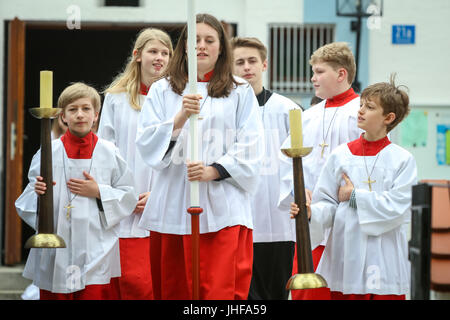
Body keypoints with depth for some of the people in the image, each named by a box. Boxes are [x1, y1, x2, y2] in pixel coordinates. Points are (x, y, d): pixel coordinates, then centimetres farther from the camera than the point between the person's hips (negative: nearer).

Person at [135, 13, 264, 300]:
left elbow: (251, 148, 1)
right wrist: (180, 118, -15)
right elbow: (146, 142, 1)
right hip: (174, 208, 2)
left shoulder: (240, 92, 9)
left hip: (223, 209, -2)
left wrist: (214, 170, -14)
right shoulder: (162, 90, 12)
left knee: (221, 290, -10)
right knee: (173, 290, 3)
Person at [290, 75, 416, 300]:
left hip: (384, 259, -2)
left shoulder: (402, 160, -2)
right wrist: (311, 212, -17)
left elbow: (397, 208, -10)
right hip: (345, 256, 2)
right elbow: (327, 203, 4)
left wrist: (354, 196, -7)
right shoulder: (340, 156, 6)